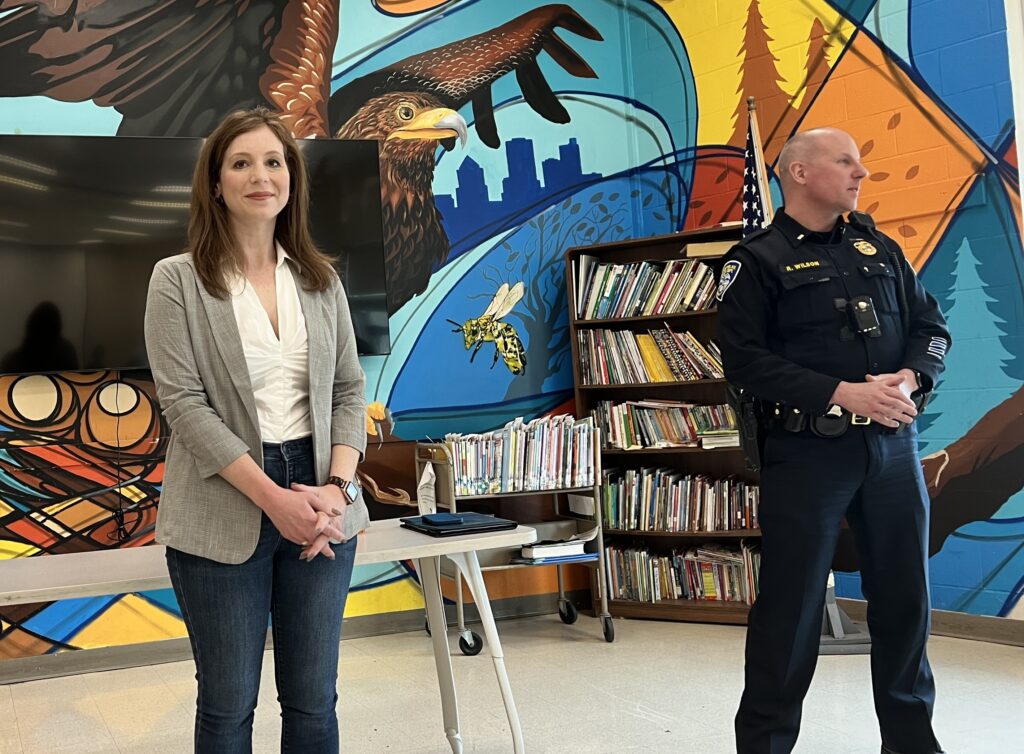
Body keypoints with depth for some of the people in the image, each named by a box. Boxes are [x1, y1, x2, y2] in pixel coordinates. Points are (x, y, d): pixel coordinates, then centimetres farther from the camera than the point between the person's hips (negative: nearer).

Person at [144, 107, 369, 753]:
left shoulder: (322, 280, 9)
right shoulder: (179, 280, -2)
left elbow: (349, 390, 7)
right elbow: (183, 403, -10)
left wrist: (338, 488, -9)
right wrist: (274, 497, -15)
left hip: (321, 503, 3)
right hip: (226, 512, -3)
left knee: (313, 701, 11)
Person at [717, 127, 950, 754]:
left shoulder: (879, 248, 13)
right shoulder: (758, 261, -3)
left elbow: (931, 325, 12)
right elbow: (747, 360, -12)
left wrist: (909, 379, -9)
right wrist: (842, 393, -19)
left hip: (893, 447, 5)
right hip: (808, 451, -5)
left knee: (905, 594, 12)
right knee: (792, 603, 2)